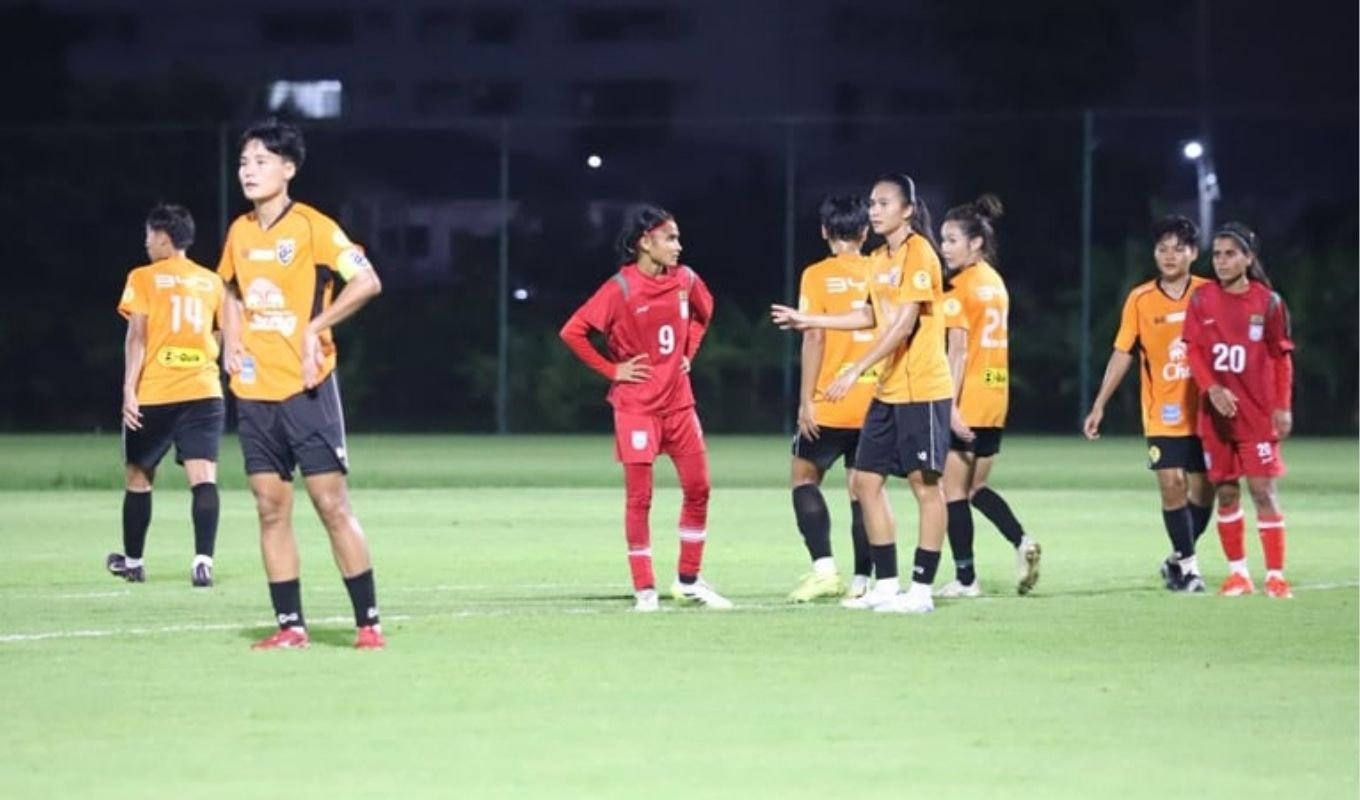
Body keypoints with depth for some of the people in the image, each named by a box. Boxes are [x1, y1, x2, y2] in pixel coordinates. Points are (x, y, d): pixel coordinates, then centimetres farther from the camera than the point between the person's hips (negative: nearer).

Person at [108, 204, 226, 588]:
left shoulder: (144, 279, 0)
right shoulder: (211, 282, 11)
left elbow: (137, 335, -8)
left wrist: (129, 389, -12)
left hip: (153, 395, -2)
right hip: (203, 392, 2)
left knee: (137, 477, 15)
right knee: (203, 477, -7)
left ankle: (133, 561, 26)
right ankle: (203, 560, -24)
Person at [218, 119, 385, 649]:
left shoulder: (313, 227, -9)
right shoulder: (239, 233, 9)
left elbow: (367, 283, -16)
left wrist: (315, 328, -19)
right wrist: (232, 342, 10)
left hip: (306, 387, -6)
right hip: (255, 389, 6)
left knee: (331, 503, -6)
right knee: (271, 507, 5)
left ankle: (368, 622, 0)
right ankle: (290, 625, 10)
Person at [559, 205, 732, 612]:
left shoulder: (685, 280, 1)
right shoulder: (620, 289, -15)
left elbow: (703, 312, 23)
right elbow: (573, 332, -17)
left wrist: (688, 353, 11)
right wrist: (612, 370, -13)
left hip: (678, 401, 6)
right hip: (637, 405, -6)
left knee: (697, 489, 6)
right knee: (639, 496, -2)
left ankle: (689, 581, 18)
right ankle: (644, 589, 4)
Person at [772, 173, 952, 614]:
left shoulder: (918, 255, -14)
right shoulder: (879, 259, 13)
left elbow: (904, 324, -20)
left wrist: (856, 370, -23)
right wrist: (809, 320, 22)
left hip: (922, 390, -9)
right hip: (888, 391, 9)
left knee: (925, 484, -4)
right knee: (866, 480, 7)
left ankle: (921, 590, -1)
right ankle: (886, 585, 14)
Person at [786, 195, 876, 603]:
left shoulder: (818, 276, -6)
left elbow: (815, 338, -11)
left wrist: (806, 400, -8)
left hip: (831, 402, -4)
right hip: (876, 400, 4)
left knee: (805, 476, 9)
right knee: (861, 488, 8)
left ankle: (824, 566, -7)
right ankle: (862, 580, 5)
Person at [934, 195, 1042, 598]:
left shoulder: (960, 287, -11)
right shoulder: (996, 283, 13)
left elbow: (959, 350, -17)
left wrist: (951, 406, -20)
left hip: (967, 399, -8)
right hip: (996, 396, 8)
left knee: (954, 490, 1)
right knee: (975, 487, 17)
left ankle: (965, 579, 2)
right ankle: (1021, 542, -3)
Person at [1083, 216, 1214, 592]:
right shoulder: (1140, 300, -1)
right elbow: (1122, 354, 2)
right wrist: (1099, 406, -1)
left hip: (1204, 413, 1)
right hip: (1163, 415, -1)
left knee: (1203, 490, 4)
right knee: (1172, 485, -12)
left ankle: (1178, 560, 23)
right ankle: (1188, 564, 0)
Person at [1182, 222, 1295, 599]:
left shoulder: (1268, 302, -2)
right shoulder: (1202, 300, 2)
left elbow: (1281, 358, 2)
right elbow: (1194, 351, 0)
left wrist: (1283, 407, -4)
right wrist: (1212, 389, -15)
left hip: (1258, 414, -2)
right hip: (1216, 413, 2)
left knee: (1263, 489, -7)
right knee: (1225, 492, 6)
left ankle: (1275, 574, -4)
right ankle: (1237, 572, 17)